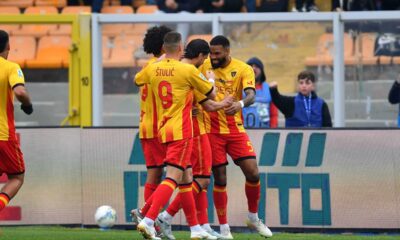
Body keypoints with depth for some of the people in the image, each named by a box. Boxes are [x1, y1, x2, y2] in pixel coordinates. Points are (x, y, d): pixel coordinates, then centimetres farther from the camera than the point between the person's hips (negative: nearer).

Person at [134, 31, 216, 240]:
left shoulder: (152, 69, 4)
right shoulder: (188, 70, -10)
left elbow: (137, 80, 29)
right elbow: (211, 94, 2)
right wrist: (210, 79, 24)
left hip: (163, 130, 7)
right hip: (181, 131, -7)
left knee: (185, 179, 15)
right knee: (173, 178, -12)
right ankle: (148, 221, -27)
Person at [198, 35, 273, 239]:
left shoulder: (243, 69, -5)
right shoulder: (204, 66, -1)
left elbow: (251, 95, -19)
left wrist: (240, 104, -42)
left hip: (235, 129, 1)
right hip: (212, 130, 0)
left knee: (253, 173, -6)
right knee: (220, 179, -1)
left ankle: (253, 218, 17)